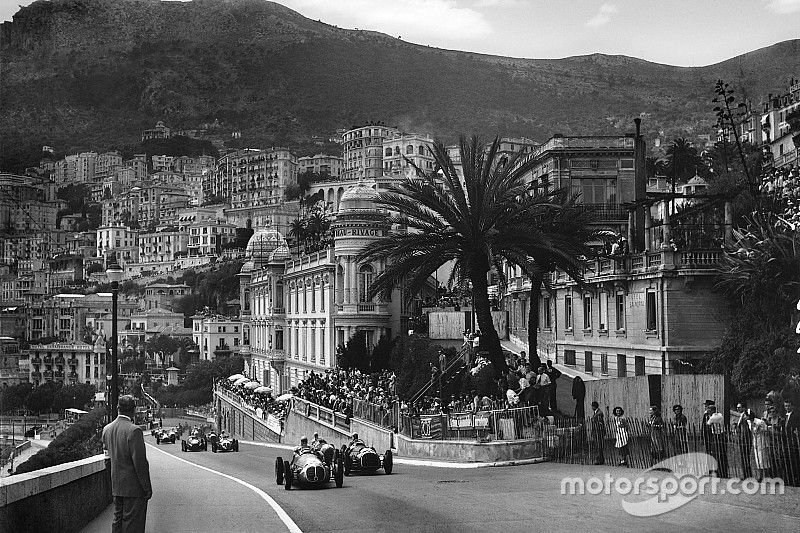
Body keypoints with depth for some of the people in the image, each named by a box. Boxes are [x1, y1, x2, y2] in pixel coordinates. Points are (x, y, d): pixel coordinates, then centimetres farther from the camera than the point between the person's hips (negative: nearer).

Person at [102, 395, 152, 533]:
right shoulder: (134, 430, -20)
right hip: (134, 486, -7)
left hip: (116, 485, 7)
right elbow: (140, 462, -19)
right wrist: (147, 488, -13)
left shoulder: (107, 429, 3)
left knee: (118, 521, 17)